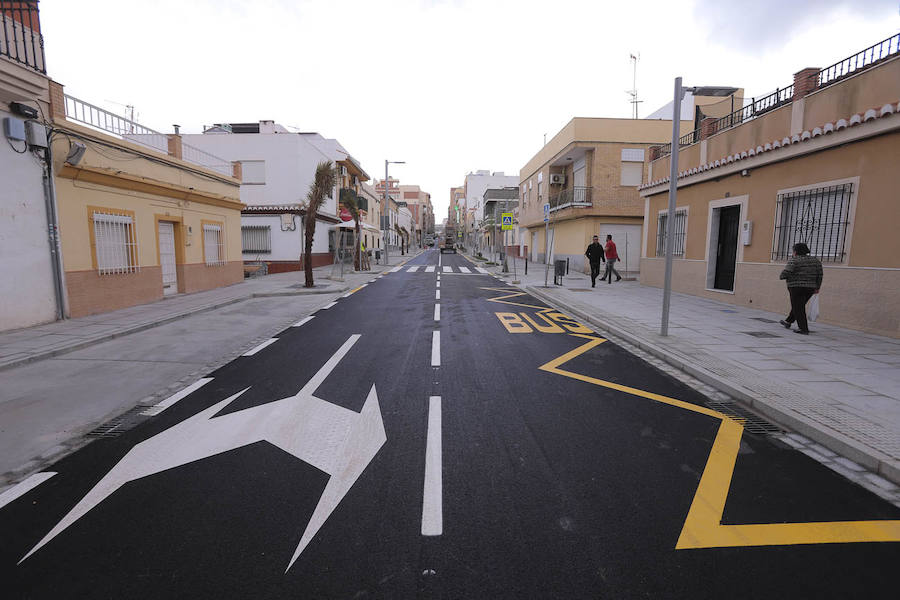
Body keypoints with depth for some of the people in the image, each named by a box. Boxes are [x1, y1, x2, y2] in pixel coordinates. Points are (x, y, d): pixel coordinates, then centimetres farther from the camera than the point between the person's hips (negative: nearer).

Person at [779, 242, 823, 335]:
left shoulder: (794, 260, -10)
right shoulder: (815, 260, 9)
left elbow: (786, 273, -17)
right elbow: (819, 275, 7)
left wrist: (780, 276, 3)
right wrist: (817, 287, 11)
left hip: (796, 287, -7)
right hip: (810, 288, 7)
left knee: (798, 309, -2)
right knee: (798, 306, 20)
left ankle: (804, 329, -5)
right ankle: (788, 322, 33)